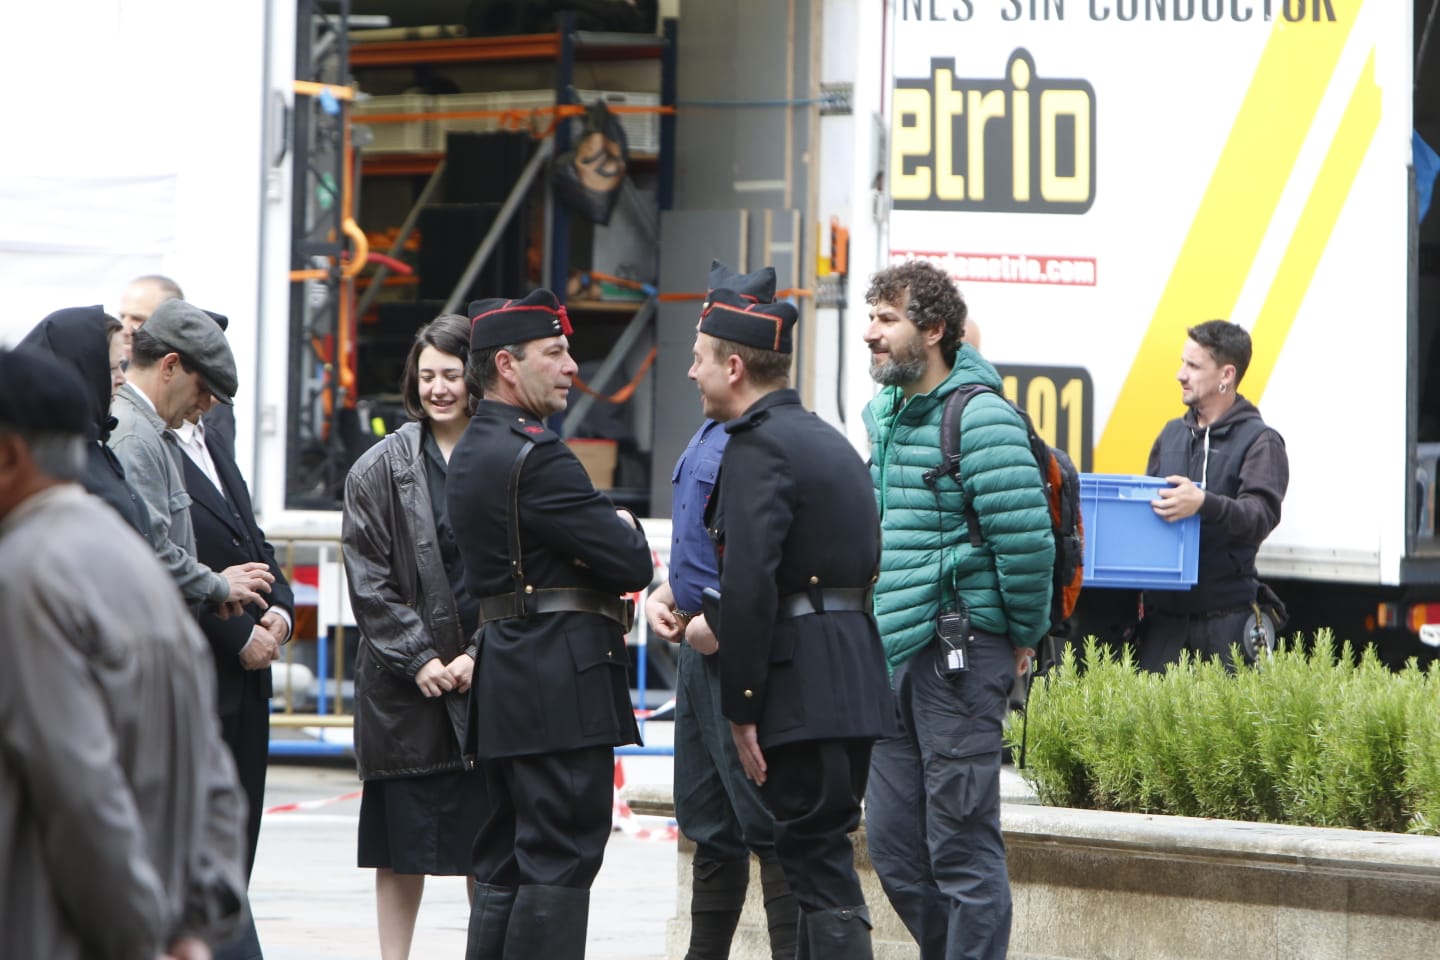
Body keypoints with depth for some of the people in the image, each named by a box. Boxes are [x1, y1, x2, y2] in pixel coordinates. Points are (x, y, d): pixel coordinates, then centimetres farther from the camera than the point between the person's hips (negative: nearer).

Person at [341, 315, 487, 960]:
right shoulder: (380, 469, 4)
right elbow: (368, 580, 1)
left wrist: (481, 655, -9)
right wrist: (418, 658, -8)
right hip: (404, 682, 1)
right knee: (402, 843, 5)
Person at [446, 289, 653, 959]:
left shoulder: (469, 455, 16)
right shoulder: (534, 457, -16)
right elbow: (632, 564, -18)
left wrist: (608, 530, 6)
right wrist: (625, 528, 6)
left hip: (505, 685, 10)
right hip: (562, 684, -10)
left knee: (505, 862, 12)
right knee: (560, 860, -8)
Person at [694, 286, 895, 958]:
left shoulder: (758, 448, -11)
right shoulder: (828, 440, 19)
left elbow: (749, 585, -20)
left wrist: (740, 709, -18)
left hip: (801, 686, -10)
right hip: (855, 674, 10)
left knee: (821, 874, -9)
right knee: (821, 859, 15)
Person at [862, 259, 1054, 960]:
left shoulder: (979, 418, -14)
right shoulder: (883, 414, 14)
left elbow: (1026, 538, -18)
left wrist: (1024, 636, -9)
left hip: (960, 651, -9)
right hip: (892, 652, 9)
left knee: (961, 845, -5)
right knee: (893, 842, 12)